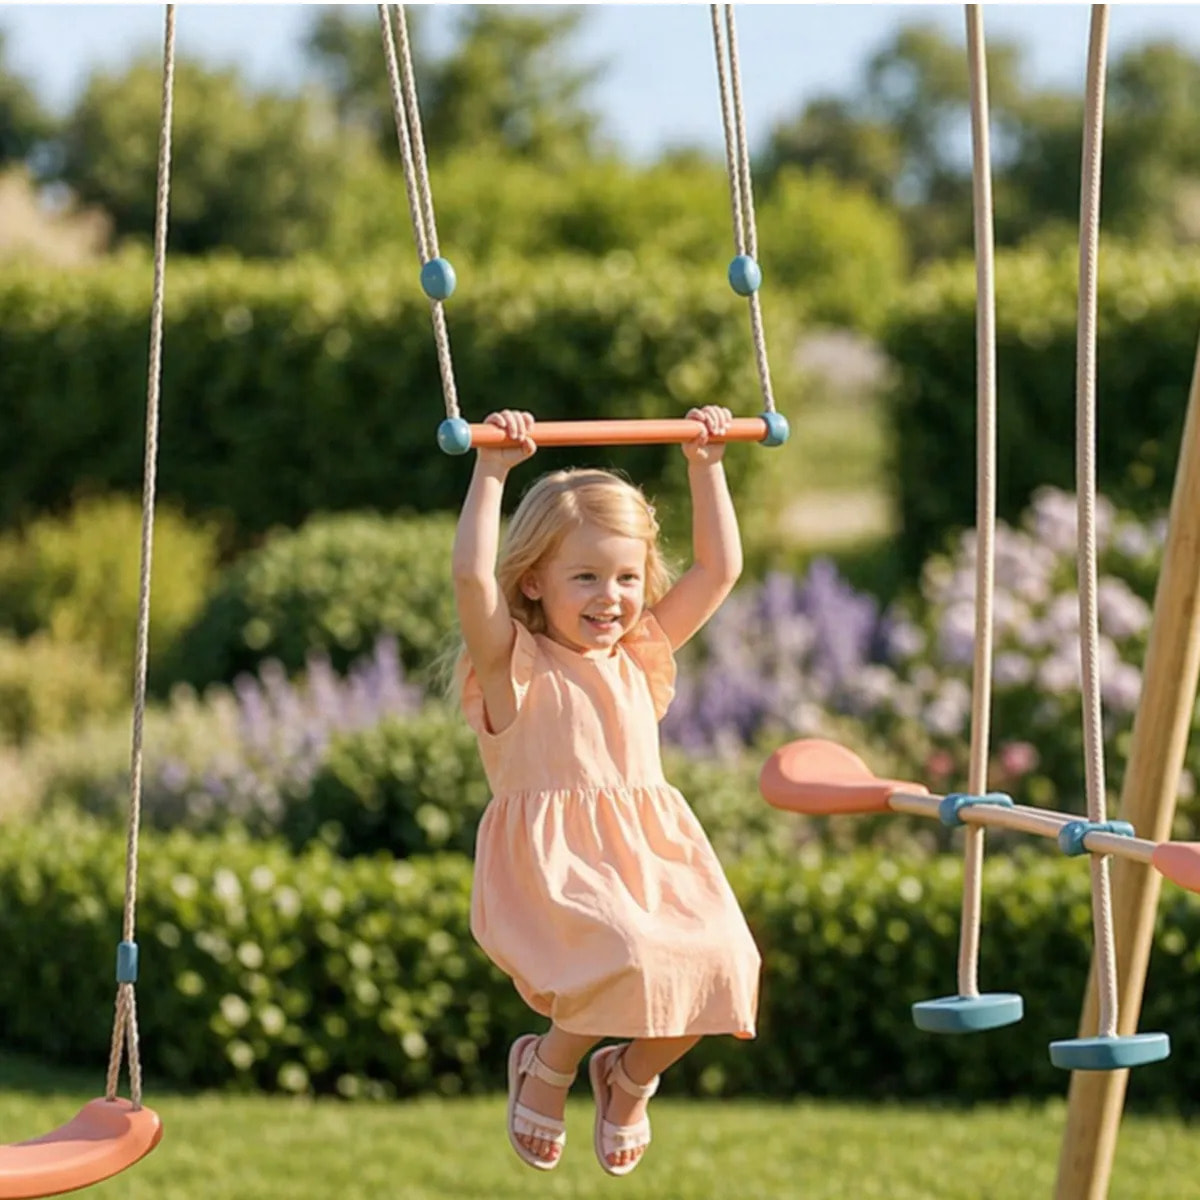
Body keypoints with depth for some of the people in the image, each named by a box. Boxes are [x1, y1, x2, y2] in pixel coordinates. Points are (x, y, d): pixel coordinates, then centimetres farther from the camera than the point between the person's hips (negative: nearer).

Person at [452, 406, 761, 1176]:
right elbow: (472, 578, -20)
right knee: (630, 958, -32)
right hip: (552, 866, -6)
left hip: (651, 854, 6)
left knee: (718, 966, -18)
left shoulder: (640, 656, 15)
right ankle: (550, 1064, 1)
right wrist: (492, 474, -20)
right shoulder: (516, 664, -2)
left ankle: (630, 1075, 14)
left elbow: (721, 569, 17)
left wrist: (706, 467, 14)